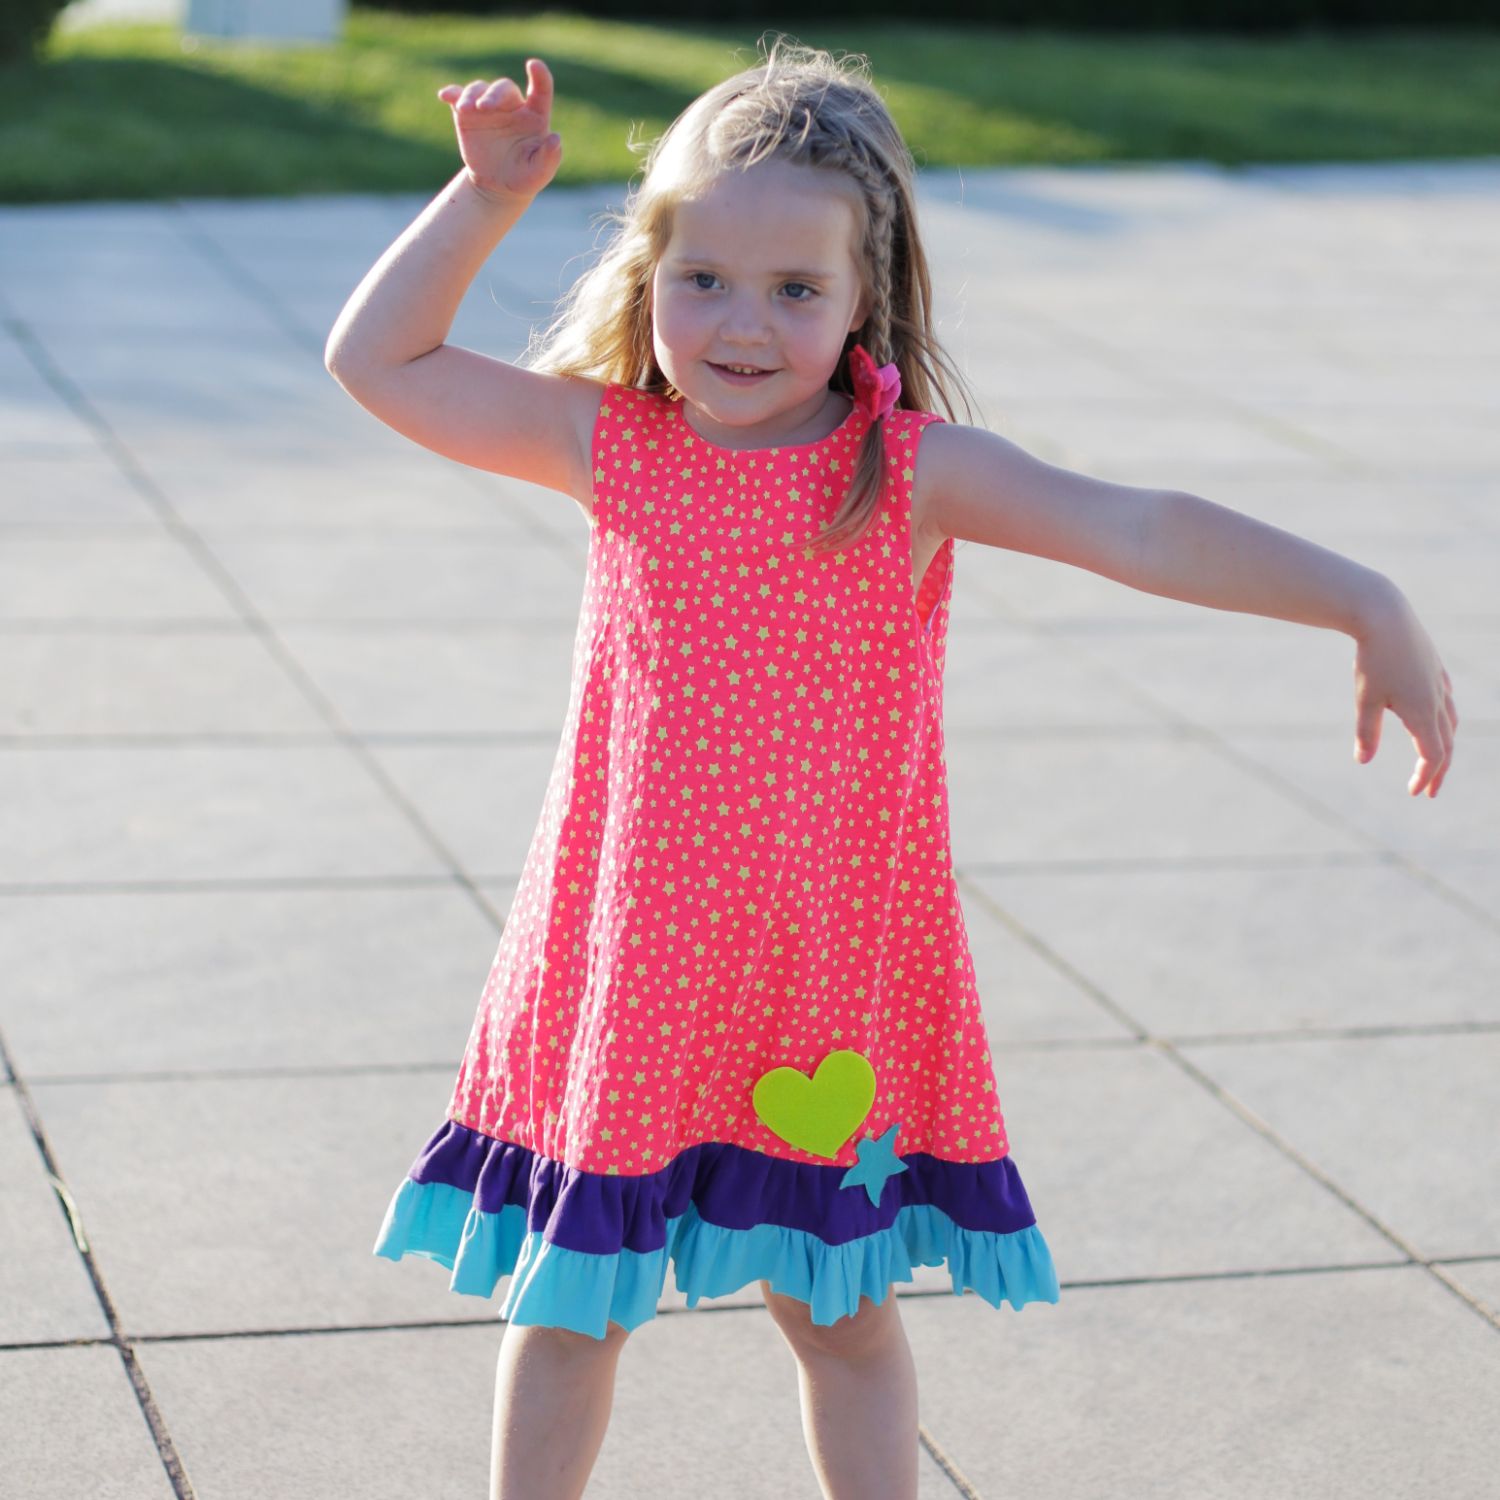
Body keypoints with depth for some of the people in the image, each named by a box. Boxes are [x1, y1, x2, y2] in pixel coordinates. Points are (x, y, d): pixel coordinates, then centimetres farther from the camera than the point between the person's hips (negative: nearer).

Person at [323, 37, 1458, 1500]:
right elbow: (377, 359, 0)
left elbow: (1147, 530, -16)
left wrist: (1366, 604, -26)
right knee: (566, 1309, 15)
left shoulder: (913, 470, -9)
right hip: (625, 970, 2)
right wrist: (487, 195, -9)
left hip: (830, 977, -1)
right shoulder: (611, 446, -3)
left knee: (842, 1315, 15)